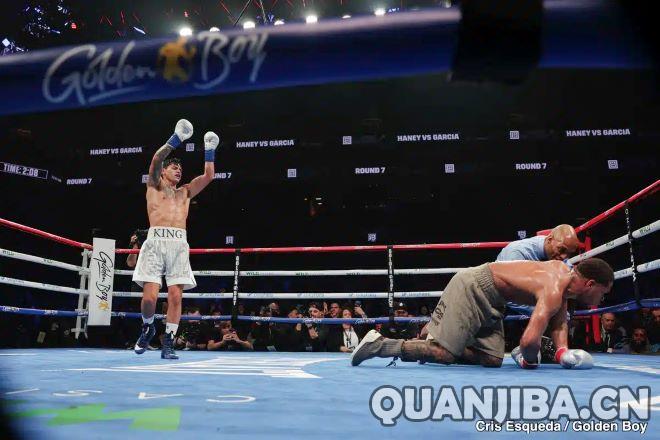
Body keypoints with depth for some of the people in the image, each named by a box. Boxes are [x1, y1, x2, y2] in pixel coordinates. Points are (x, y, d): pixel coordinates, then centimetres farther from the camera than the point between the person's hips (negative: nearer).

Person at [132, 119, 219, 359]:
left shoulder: (185, 192, 27)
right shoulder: (154, 186, 16)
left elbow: (208, 176, 21)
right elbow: (156, 159, 0)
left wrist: (209, 151, 14)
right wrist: (176, 139, -5)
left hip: (179, 244, 3)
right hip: (156, 241, -3)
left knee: (175, 295, -5)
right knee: (150, 295, -12)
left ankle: (168, 342, 4)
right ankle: (148, 327, 17)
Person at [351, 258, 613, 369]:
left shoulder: (563, 271, 7)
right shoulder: (553, 291, -24)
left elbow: (558, 321, 18)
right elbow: (529, 339, -38)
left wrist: (562, 351, -2)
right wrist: (530, 360, -15)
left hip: (488, 299, 10)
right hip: (473, 287, -10)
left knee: (492, 359, 2)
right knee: (444, 353, -14)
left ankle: (429, 341, 9)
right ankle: (380, 344, -6)